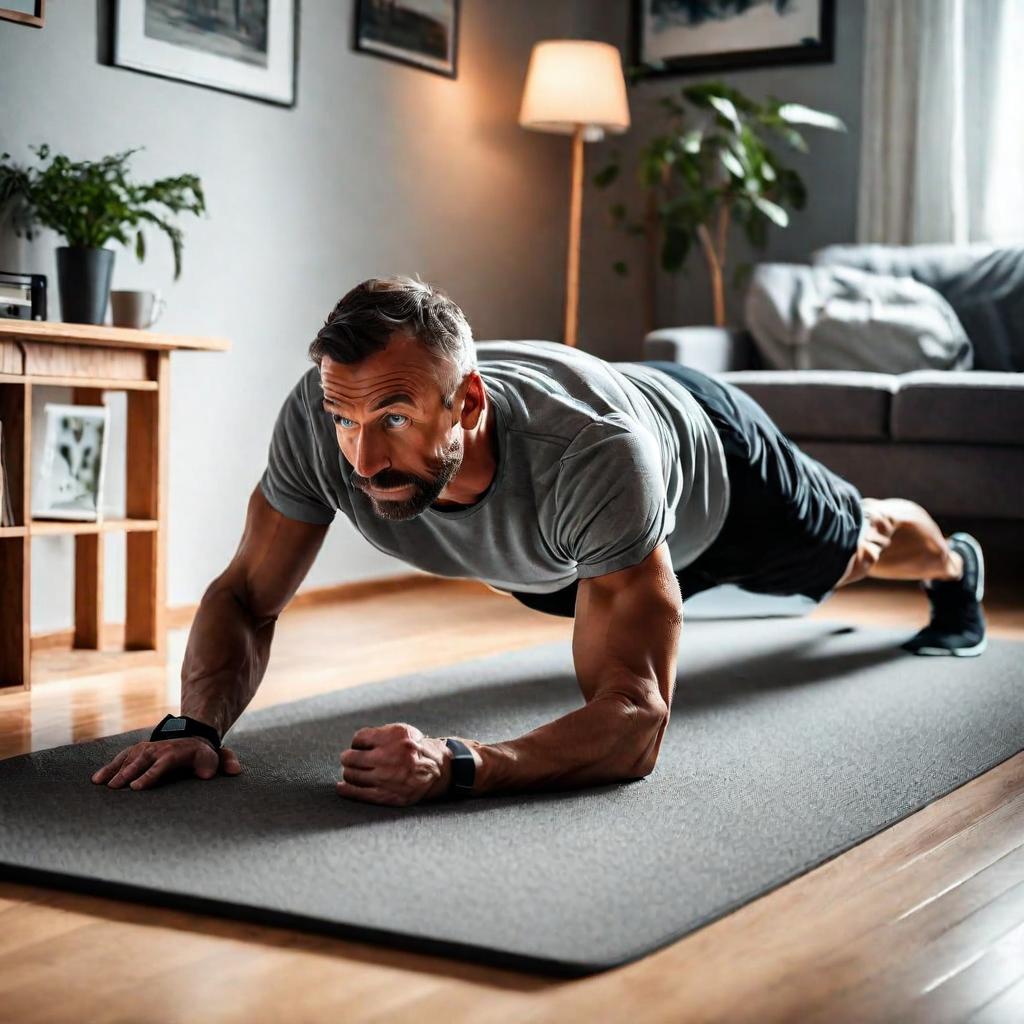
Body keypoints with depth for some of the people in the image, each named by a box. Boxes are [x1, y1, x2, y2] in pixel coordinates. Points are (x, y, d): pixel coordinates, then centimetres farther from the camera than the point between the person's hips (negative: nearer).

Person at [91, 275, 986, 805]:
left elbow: (634, 721, -54)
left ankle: (956, 567, 69)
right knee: (602, 585, 40)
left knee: (852, 550, 30)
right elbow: (247, 595, -28)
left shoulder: (592, 453, -55)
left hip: (709, 453, -3)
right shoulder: (321, 418, -42)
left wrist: (457, 766, -71)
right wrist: (197, 723, -49)